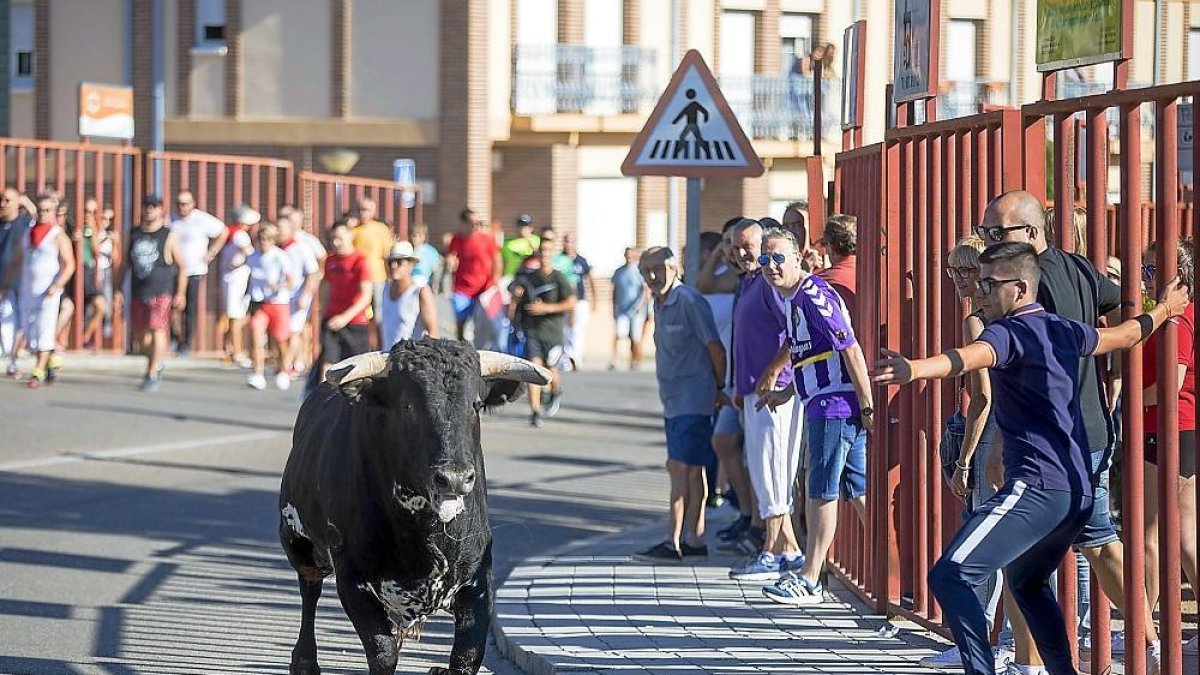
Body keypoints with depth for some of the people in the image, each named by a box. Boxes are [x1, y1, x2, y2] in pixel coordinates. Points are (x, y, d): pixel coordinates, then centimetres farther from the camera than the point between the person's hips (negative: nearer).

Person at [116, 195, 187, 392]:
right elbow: (126, 264, 16)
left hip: (161, 293, -5)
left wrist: (180, 293, -4)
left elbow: (182, 266, 1)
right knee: (140, 335, 9)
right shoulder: (134, 235, 10)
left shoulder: (169, 236, -2)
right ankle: (157, 362, 33)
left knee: (157, 330, -11)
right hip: (138, 292, 5)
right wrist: (118, 289, 11)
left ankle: (153, 375, -6)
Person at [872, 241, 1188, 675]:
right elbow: (1125, 335, 37)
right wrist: (1164, 310, 58)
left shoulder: (1011, 331, -8)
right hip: (1080, 490, 10)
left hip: (1037, 487, -10)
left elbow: (971, 358, -32)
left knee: (949, 577, -17)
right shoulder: (1065, 330, 17)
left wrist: (915, 369, -51)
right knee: (1027, 582, 33)